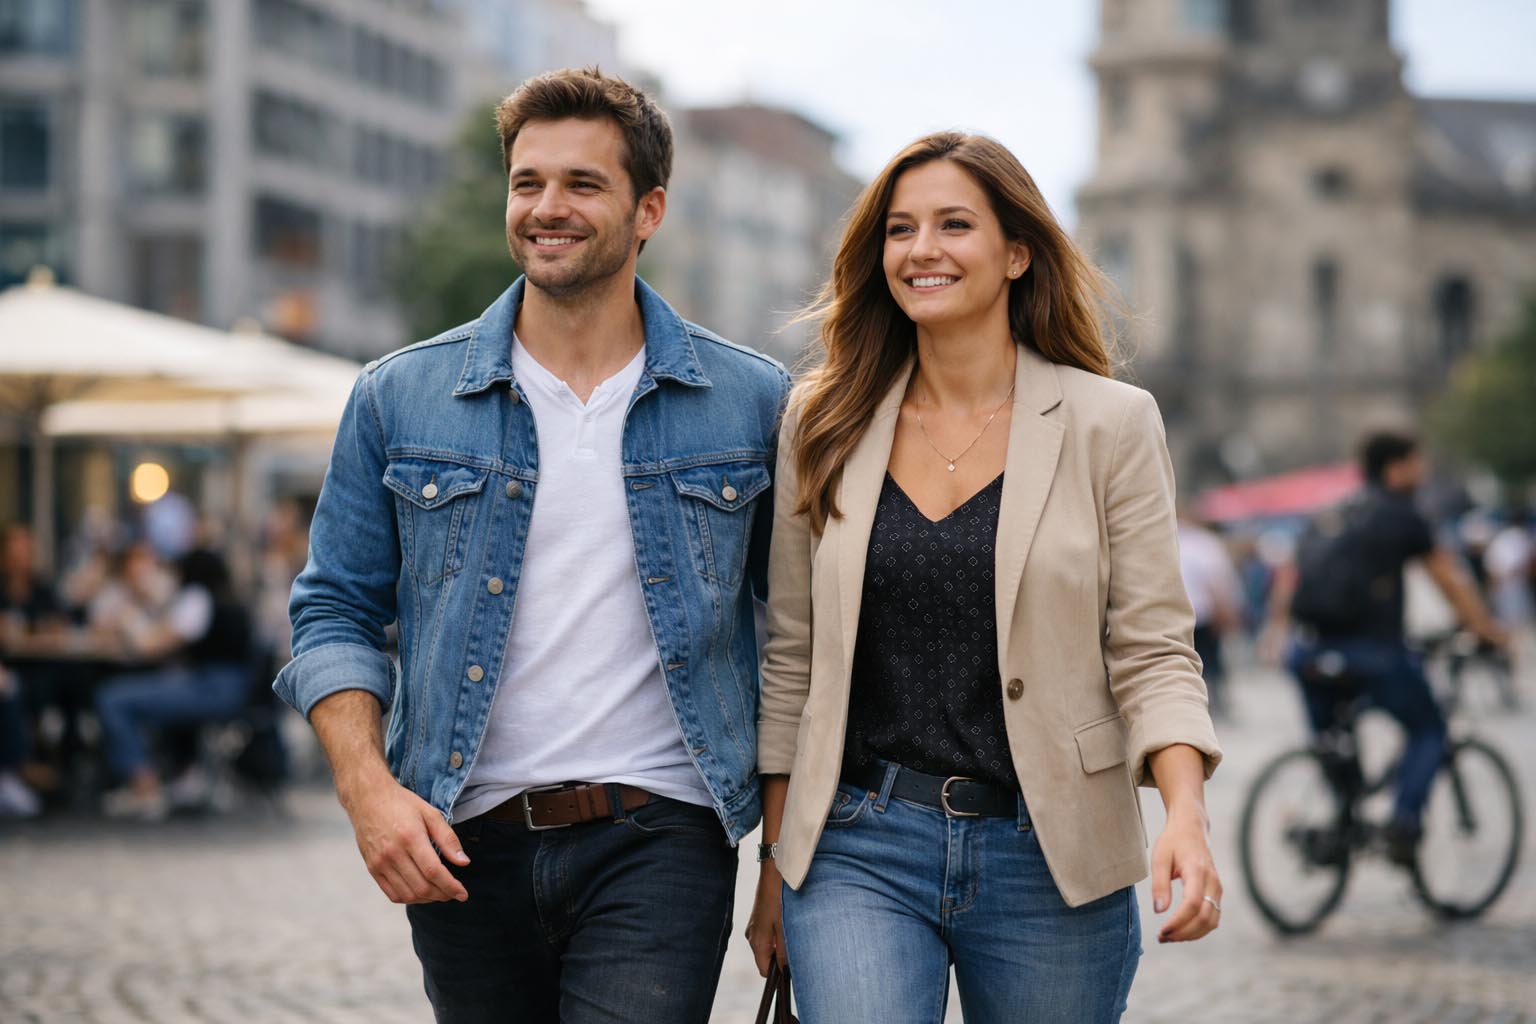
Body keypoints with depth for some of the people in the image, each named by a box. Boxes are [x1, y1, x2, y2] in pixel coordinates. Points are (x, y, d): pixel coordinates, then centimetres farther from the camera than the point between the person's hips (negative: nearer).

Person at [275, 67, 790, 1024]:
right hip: (461, 847, 2)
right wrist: (367, 787, -8)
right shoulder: (399, 399, 5)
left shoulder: (753, 402, 3)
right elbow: (336, 613, 7)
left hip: (657, 842, -2)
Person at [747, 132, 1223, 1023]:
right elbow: (792, 658, 11)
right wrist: (775, 866, 10)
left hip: (1049, 858, -1)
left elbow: (1152, 650, -2)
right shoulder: (824, 426, 6)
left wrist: (1187, 814, -18)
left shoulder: (1109, 424, 0)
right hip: (861, 849, 1)